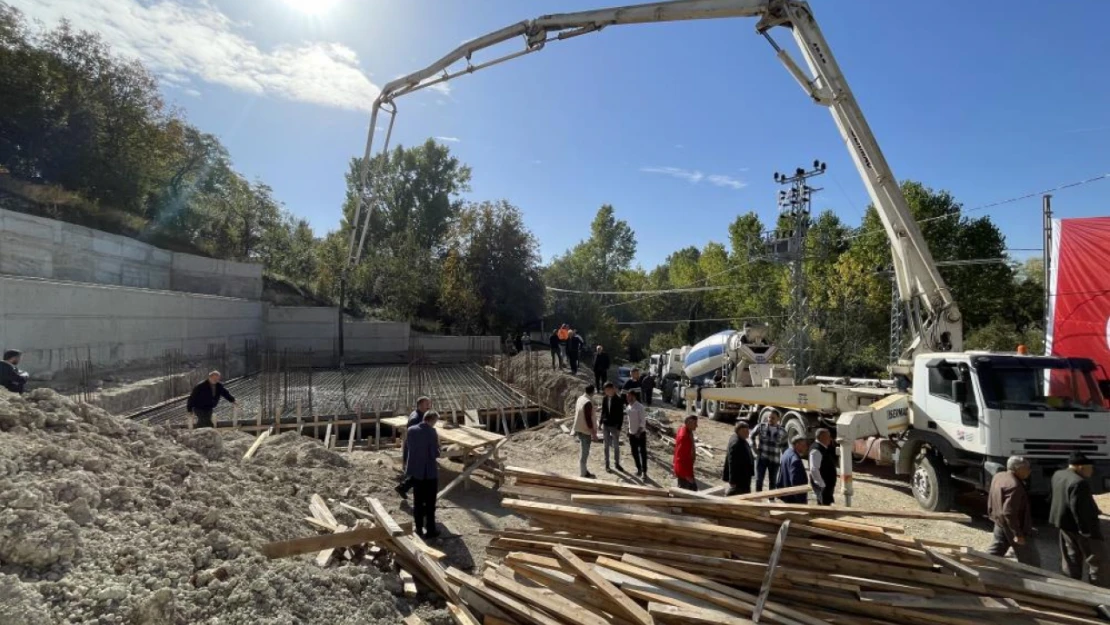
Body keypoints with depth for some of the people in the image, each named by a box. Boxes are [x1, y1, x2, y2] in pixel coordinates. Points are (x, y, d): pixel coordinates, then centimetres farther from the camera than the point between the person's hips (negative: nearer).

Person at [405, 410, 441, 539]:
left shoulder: (411, 430, -2)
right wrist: (438, 450, 3)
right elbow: (435, 453, -18)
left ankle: (419, 529, 21)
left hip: (415, 470, 5)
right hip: (430, 472, -5)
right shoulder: (432, 432, -19)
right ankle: (430, 530, 14)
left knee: (417, 501, 14)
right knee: (430, 503, 7)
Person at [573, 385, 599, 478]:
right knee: (584, 452, 1)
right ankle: (583, 474, 8)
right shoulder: (588, 402, -23)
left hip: (579, 429, 9)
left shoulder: (580, 399, 5)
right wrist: (593, 433, -18)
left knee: (582, 451, 18)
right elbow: (588, 419, -24)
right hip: (585, 430, -9)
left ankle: (583, 471, 29)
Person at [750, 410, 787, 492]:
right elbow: (752, 436, 11)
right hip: (761, 457, -2)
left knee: (772, 481, 12)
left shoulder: (782, 431, 0)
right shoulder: (761, 426, -5)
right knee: (759, 480, -6)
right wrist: (755, 447, 4)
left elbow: (784, 447, 11)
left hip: (774, 460, 2)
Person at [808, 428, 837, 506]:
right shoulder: (816, 450, -20)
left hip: (828, 483, 10)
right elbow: (814, 469, -26)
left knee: (821, 505, 16)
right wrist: (822, 484, -24)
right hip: (822, 485, -10)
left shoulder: (826, 449, 11)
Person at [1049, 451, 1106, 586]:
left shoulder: (1058, 475, 3)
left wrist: (1087, 473, 9)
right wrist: (1086, 531, -22)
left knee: (1072, 559, 16)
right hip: (1082, 524, -9)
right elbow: (1078, 508, -28)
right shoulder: (1079, 482, -26)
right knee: (1097, 560, 5)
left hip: (1065, 522, 9)